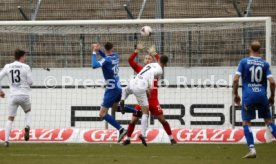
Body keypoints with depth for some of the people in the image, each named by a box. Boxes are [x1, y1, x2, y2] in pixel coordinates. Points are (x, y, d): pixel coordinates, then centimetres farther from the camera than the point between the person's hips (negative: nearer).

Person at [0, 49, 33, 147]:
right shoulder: (25, 67, -5)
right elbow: (30, 82, -4)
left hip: (13, 96, 2)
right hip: (24, 95, -2)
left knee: (10, 118, 8)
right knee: (28, 112, 26)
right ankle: (27, 126, -3)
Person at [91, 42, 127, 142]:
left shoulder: (107, 60, -19)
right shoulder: (115, 56, 4)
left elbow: (94, 65, -34)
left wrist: (94, 52, -22)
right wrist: (98, 50, 9)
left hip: (111, 89, -8)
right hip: (118, 88, 8)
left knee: (102, 114, -8)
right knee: (114, 108, 34)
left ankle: (121, 130, -16)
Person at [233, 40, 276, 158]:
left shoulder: (244, 62, 0)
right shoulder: (265, 64, 4)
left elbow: (236, 79, -6)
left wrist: (235, 94, 5)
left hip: (248, 96, -2)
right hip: (262, 96, 2)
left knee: (246, 122, 7)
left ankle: (252, 150, -5)